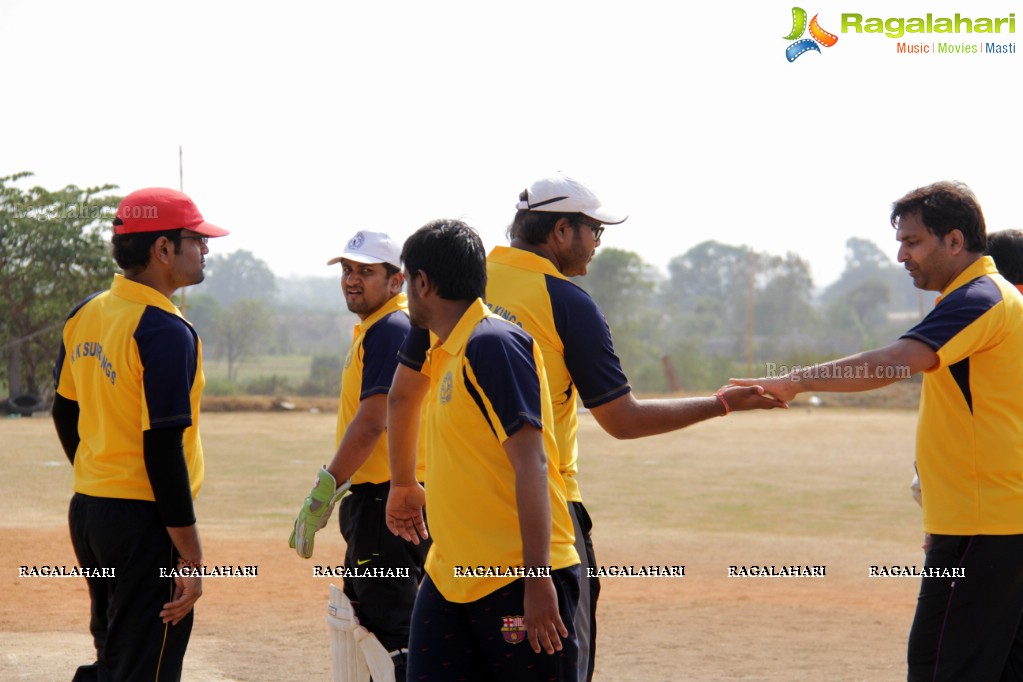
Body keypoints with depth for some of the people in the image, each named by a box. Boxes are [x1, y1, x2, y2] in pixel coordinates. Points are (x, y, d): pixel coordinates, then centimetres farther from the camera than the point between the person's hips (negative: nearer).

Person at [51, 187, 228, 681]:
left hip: (86, 511, 8)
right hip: (143, 521, -8)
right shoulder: (166, 332, -18)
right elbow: (163, 449, -21)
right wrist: (191, 556, -18)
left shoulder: (84, 316, 7)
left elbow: (64, 414, 17)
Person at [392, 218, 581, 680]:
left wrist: (537, 578, -24)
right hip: (449, 574, 9)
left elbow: (531, 463, -20)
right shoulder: (445, 354, 13)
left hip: (518, 578, -9)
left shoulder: (493, 344, -14)